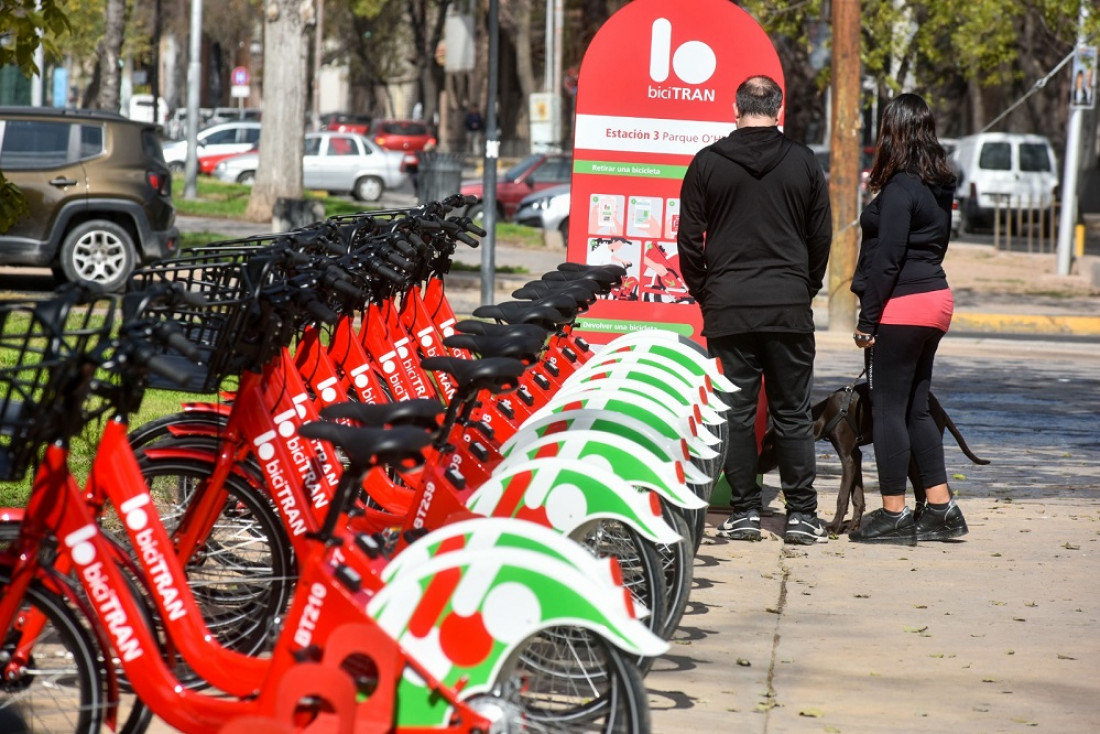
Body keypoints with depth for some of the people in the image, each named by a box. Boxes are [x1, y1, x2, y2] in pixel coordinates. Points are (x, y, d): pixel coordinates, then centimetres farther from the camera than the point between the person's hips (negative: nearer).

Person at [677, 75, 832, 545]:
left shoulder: (708, 163, 0)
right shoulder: (803, 163, 3)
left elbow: (689, 239, 2)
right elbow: (822, 237, 8)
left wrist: (704, 294, 13)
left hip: (729, 307, -1)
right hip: (790, 309, 1)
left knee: (736, 411, 4)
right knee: (792, 413, 4)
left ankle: (744, 511, 3)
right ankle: (801, 514, 2)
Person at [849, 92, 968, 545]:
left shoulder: (899, 189, -15)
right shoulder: (938, 186, 11)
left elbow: (887, 258, -17)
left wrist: (867, 318, -14)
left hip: (901, 305, -9)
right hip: (935, 299, 9)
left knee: (888, 408, -3)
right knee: (915, 409, 15)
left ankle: (894, 514, -1)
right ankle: (941, 509, 15)